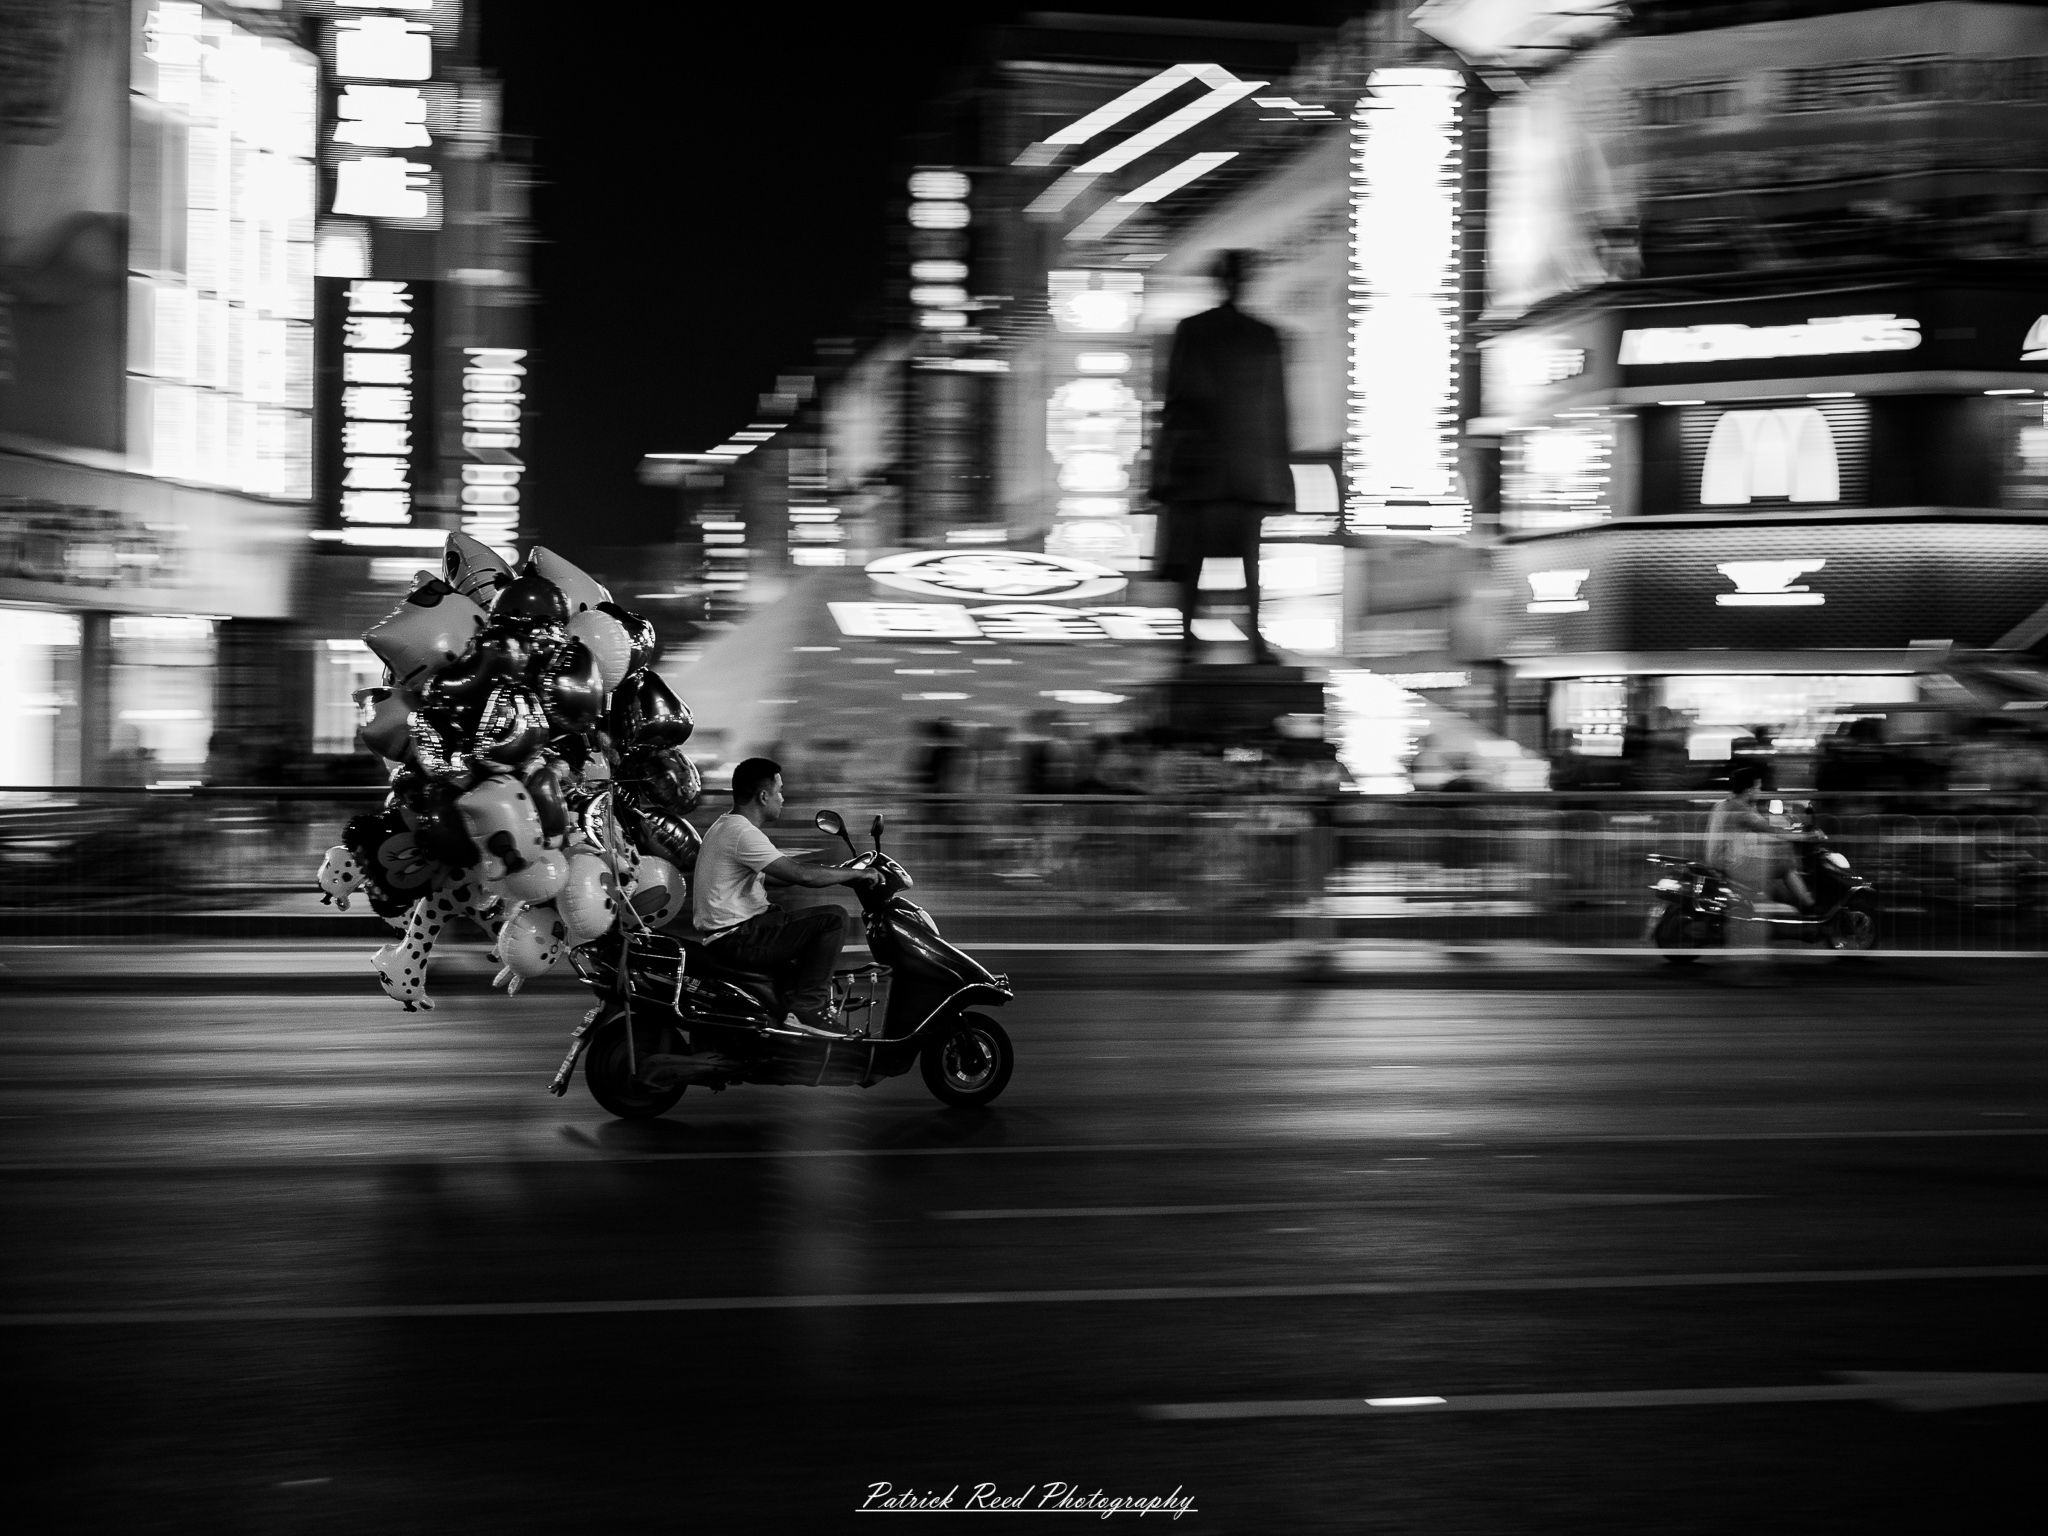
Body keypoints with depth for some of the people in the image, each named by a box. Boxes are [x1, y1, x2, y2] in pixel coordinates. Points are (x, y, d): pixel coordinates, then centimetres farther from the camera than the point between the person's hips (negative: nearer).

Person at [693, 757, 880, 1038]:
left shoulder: (726, 826, 15)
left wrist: (839, 872, 21)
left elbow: (770, 876, 25)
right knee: (834, 918, -16)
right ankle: (806, 1010, -14)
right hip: (737, 939, -11)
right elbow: (801, 875, -24)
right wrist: (856, 874, -12)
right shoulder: (742, 833, -19)